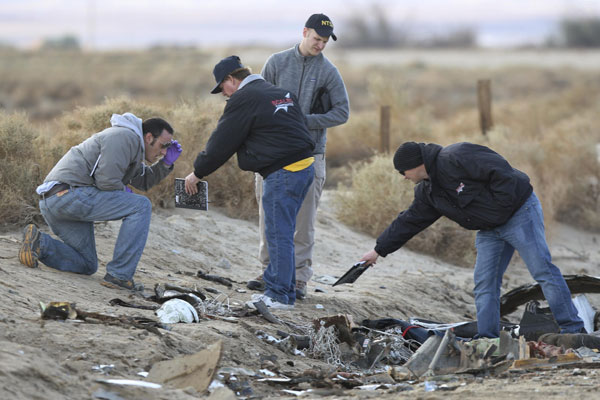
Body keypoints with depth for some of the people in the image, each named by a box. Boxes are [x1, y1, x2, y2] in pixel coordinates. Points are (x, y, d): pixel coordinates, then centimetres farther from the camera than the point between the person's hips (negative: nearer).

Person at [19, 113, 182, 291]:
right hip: (69, 193, -11)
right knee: (141, 206, -9)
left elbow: (143, 181, 30)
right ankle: (119, 275, -12)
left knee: (87, 266, 17)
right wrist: (124, 192, 3)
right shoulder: (125, 137, -10)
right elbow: (107, 181, -18)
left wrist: (166, 162, 17)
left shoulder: (132, 140, 24)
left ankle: (38, 242, -2)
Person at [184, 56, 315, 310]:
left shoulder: (244, 99, -7)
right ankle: (283, 288, 18)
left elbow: (222, 143, -3)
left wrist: (197, 172, 8)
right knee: (281, 234, 15)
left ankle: (280, 295, -2)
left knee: (279, 235, -4)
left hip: (282, 173, -9)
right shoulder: (280, 93, 19)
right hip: (305, 167, 9)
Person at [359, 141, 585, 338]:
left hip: (518, 212, -9)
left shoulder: (455, 158, -23)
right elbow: (408, 222, 16)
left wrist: (498, 209, -21)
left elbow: (501, 172, -25)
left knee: (542, 271, -10)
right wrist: (378, 251, 18)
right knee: (484, 283, 2)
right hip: (489, 230, 9)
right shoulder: (427, 192, 7)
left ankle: (572, 330, -10)